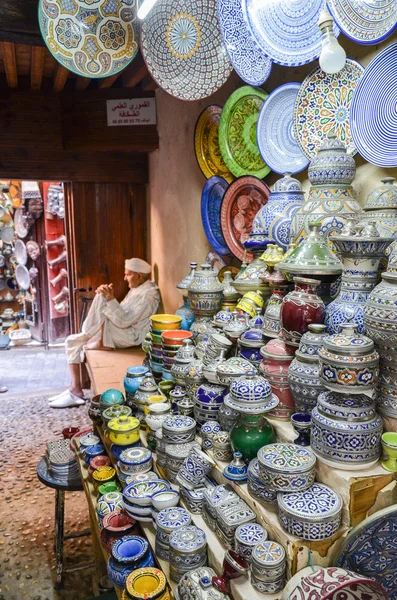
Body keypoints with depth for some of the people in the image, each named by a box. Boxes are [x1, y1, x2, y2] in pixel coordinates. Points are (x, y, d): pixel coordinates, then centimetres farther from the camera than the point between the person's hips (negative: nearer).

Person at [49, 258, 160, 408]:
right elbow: (121, 314, 16)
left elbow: (123, 321, -23)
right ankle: (75, 390, 0)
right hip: (119, 333, 10)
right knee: (73, 342, 2)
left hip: (130, 336, -10)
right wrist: (108, 296, 2)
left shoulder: (148, 295, -16)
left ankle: (101, 343, -11)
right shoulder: (137, 288, 16)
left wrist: (110, 298, -24)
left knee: (101, 297, -21)